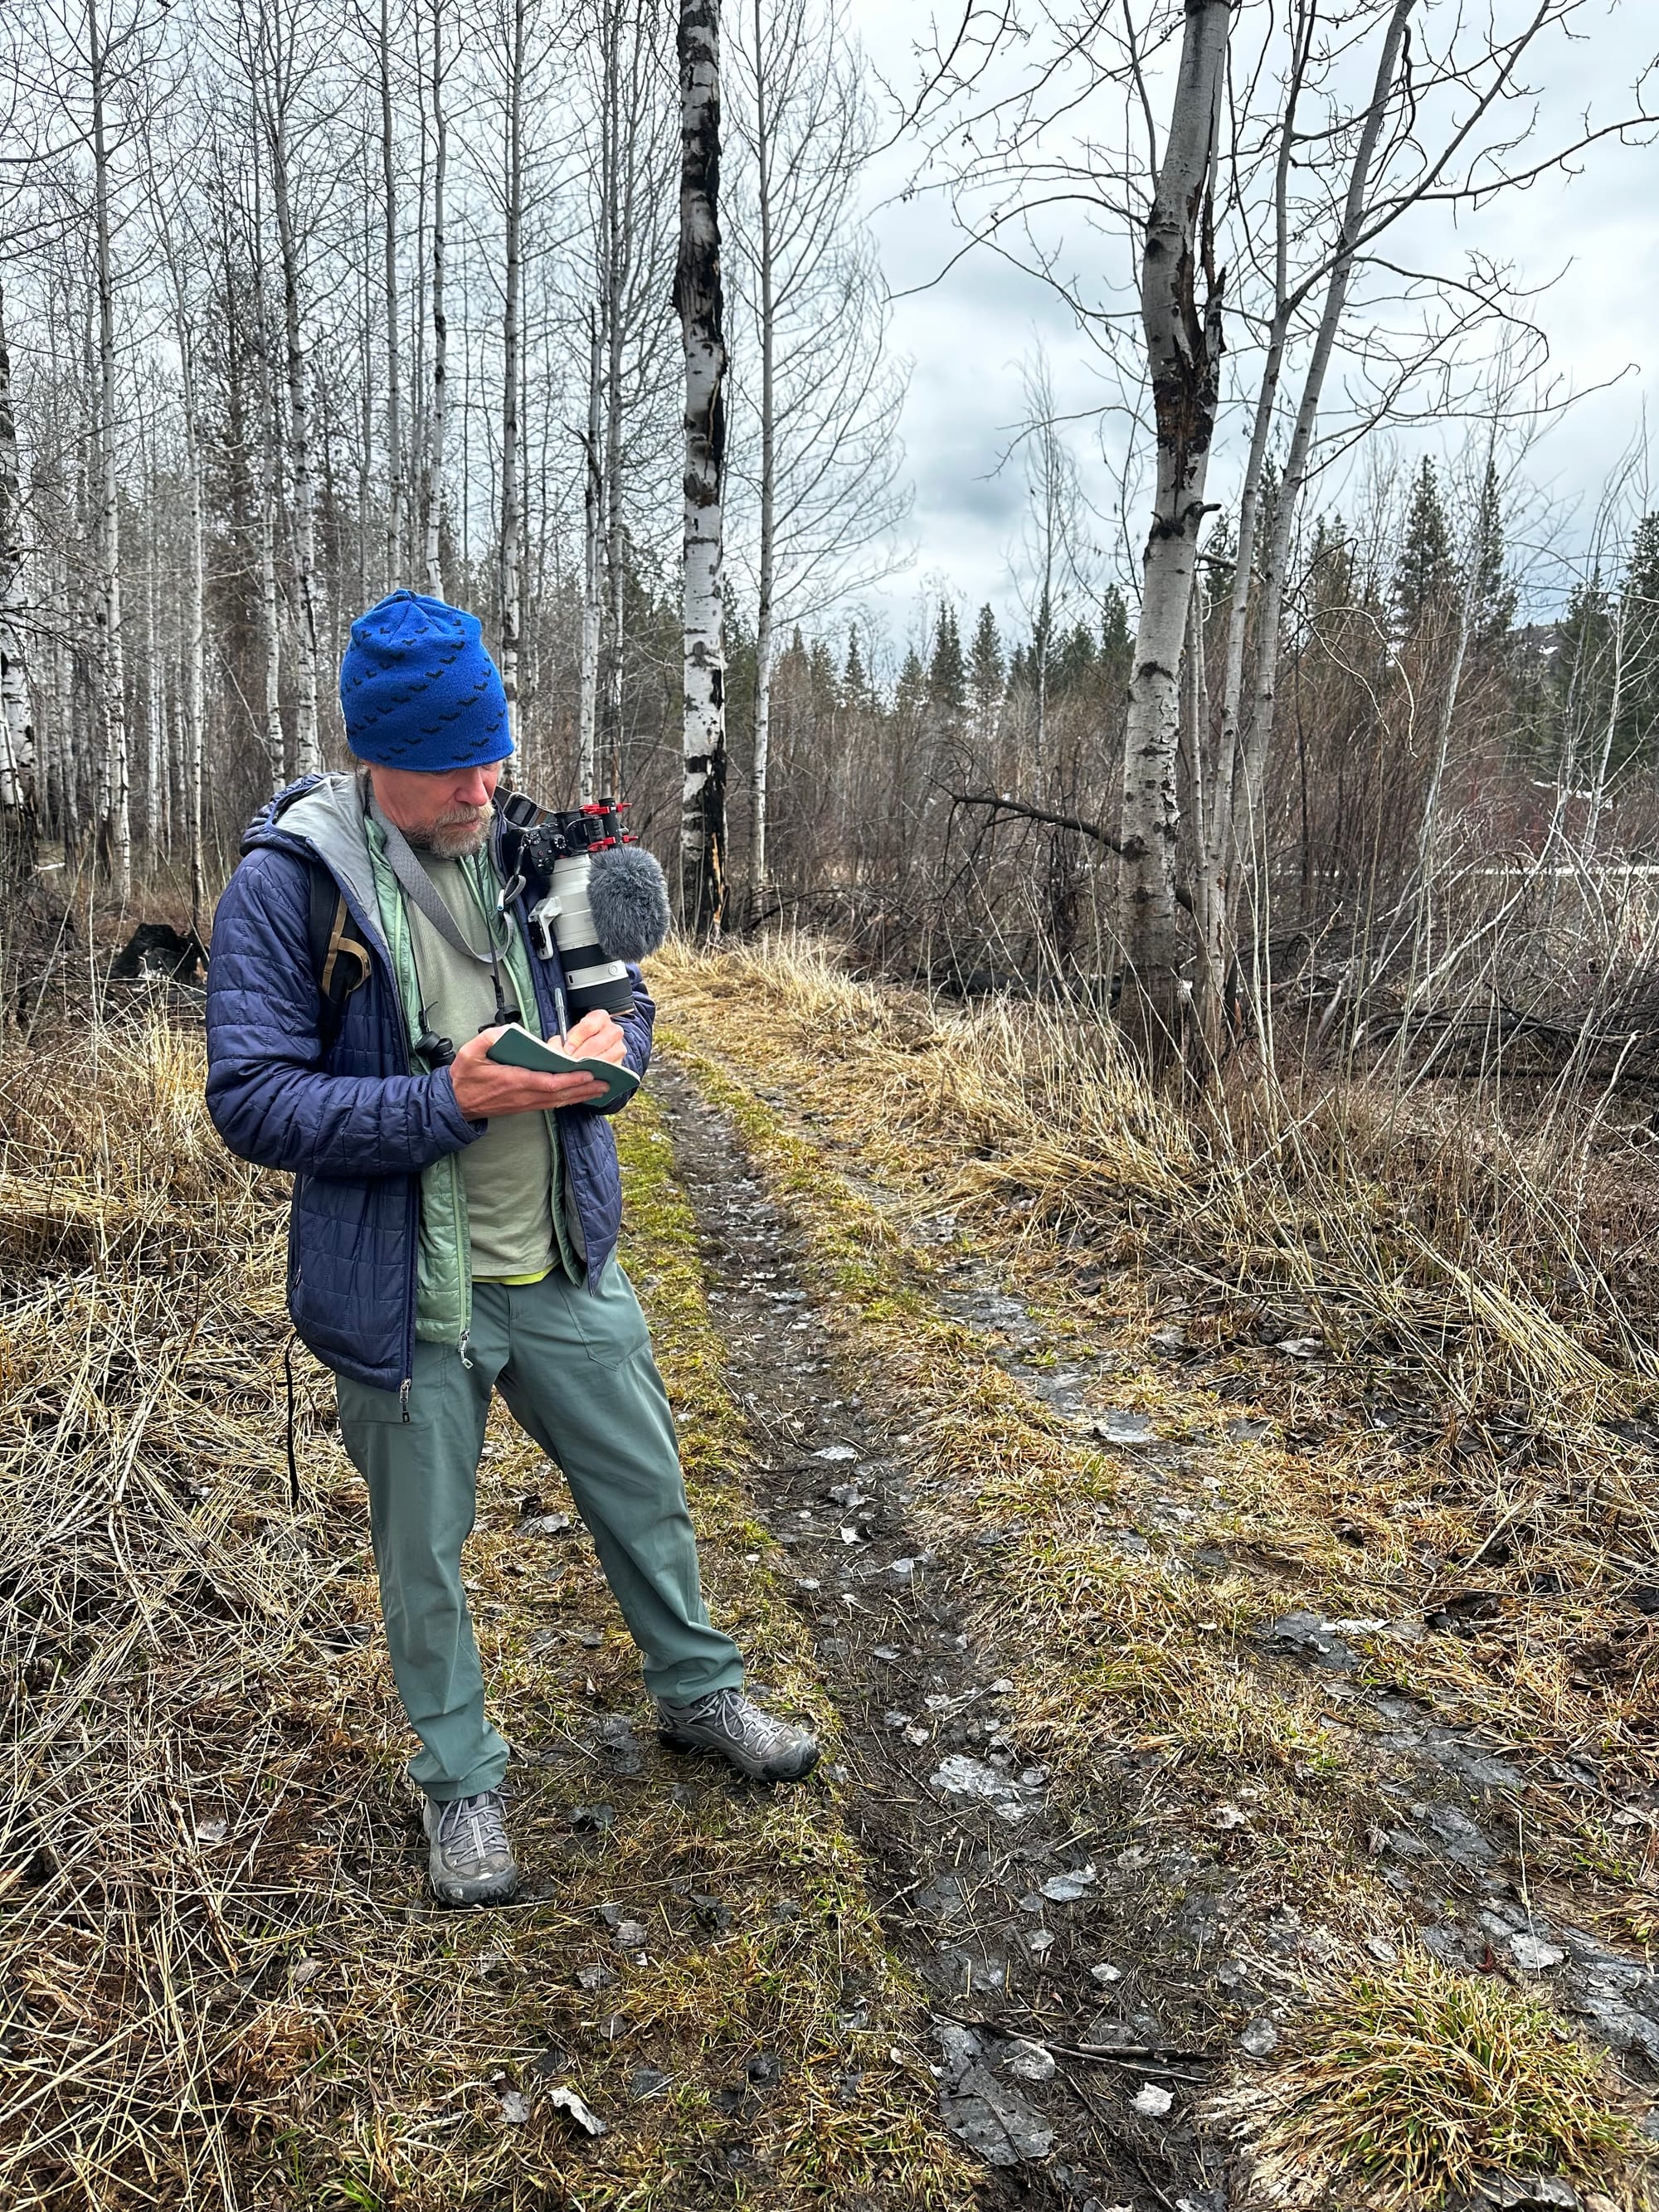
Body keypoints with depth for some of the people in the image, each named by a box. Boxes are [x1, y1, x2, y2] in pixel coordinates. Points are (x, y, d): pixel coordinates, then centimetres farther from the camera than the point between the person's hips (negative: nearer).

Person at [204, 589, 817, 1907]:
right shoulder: (287, 882, -14)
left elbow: (626, 1001, 10)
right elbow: (251, 1100, -17)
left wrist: (611, 1047, -14)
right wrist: (446, 1102, -27)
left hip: (565, 1265, 4)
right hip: (410, 1293, -4)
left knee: (647, 1491, 19)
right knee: (423, 1550, 15)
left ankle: (698, 1691, 45)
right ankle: (459, 1778, 39)